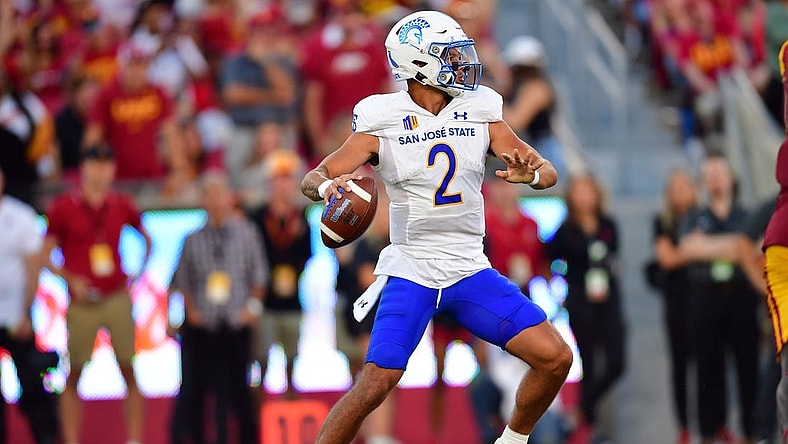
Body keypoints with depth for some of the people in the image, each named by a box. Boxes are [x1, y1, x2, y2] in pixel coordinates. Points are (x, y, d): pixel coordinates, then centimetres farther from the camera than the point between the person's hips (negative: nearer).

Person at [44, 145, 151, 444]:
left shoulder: (121, 205, 6)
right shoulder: (63, 207, -3)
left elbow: (147, 239, 21)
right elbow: (45, 254, 1)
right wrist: (71, 279, -12)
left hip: (117, 298, 2)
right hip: (82, 302, -2)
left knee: (130, 371, 0)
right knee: (74, 375, 1)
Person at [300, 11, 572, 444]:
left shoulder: (480, 113, 3)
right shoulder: (382, 124, -6)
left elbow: (549, 172, 4)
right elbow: (313, 178, -3)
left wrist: (532, 173, -21)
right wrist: (327, 186, -28)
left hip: (470, 270, 4)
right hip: (411, 273, -4)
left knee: (555, 358, -7)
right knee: (376, 384, -17)